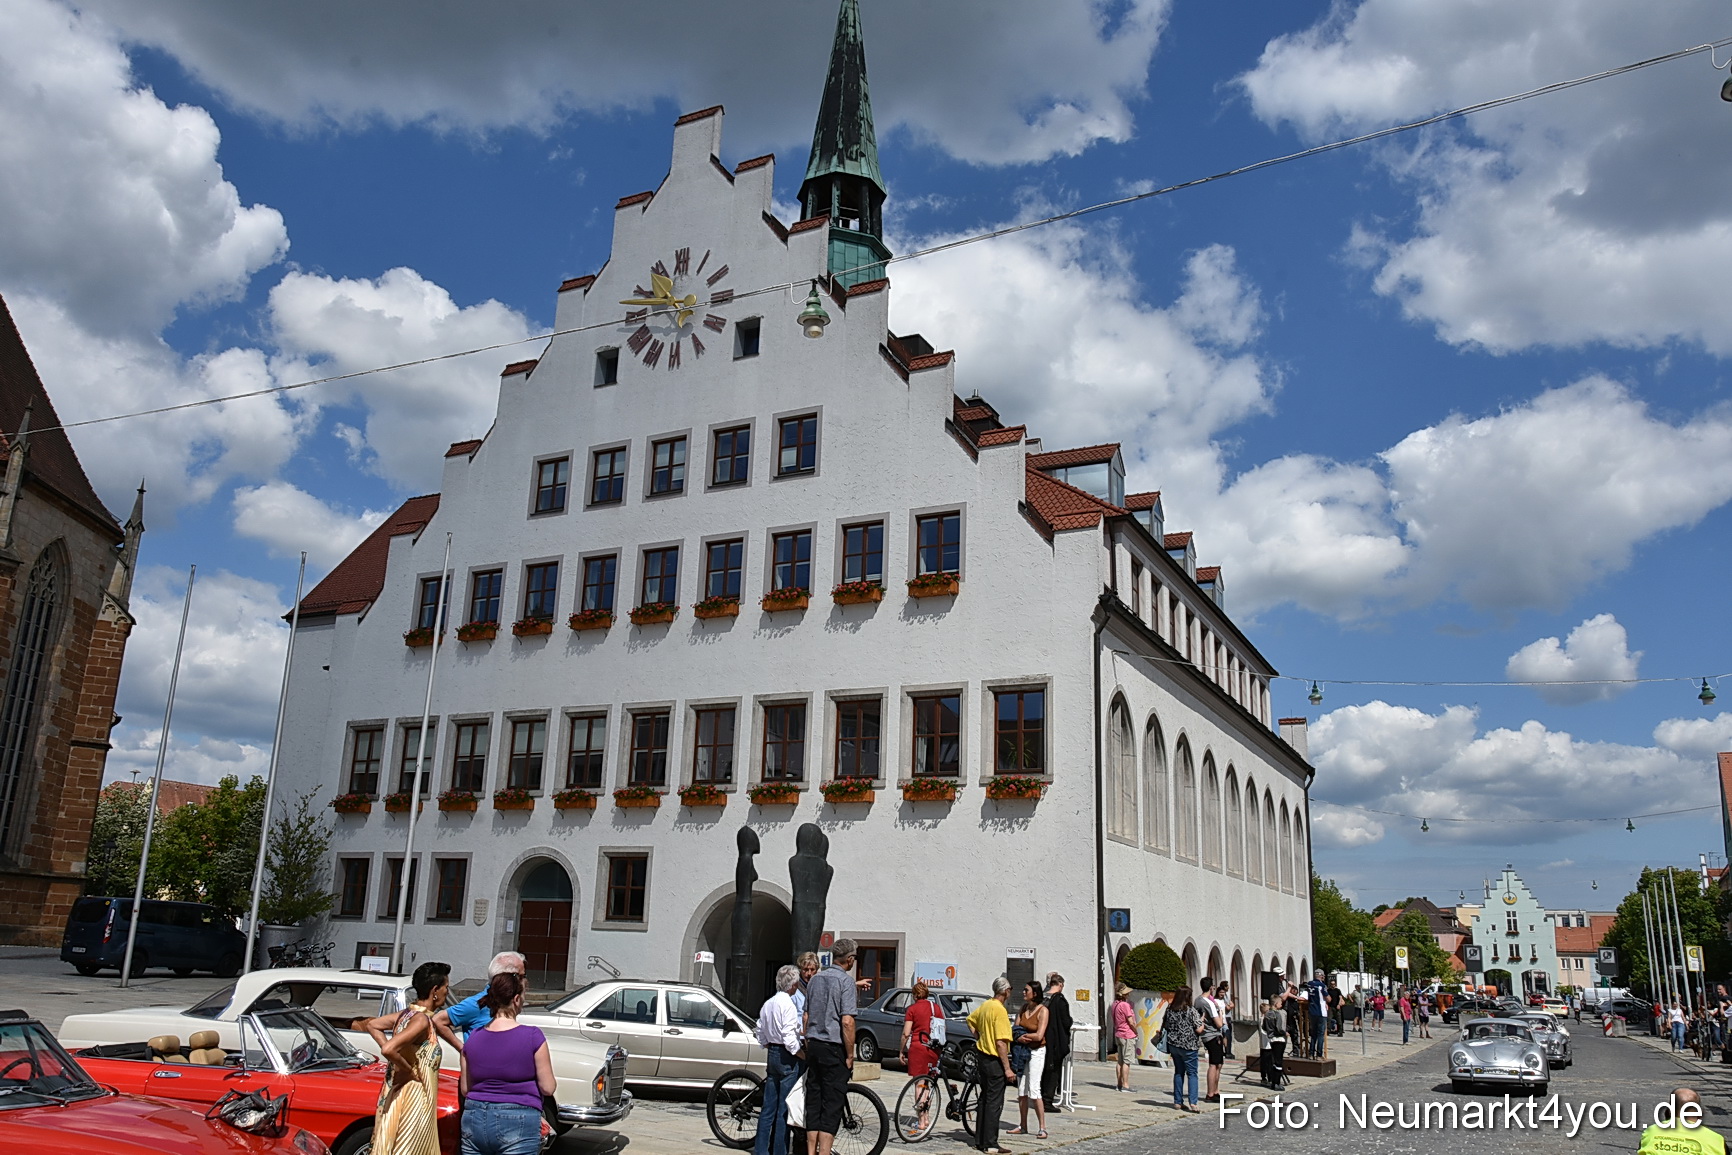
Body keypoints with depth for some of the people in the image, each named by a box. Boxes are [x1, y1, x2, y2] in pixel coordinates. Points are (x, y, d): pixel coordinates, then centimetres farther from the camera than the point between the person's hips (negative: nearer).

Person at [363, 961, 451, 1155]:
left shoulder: (407, 1014, 7)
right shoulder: (421, 1020, -20)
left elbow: (372, 1025, 18)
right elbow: (389, 1050, -31)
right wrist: (410, 1071, -16)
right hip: (412, 1100, -9)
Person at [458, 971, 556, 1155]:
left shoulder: (472, 1038, 0)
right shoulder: (533, 1037, -13)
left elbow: (465, 1089, 9)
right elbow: (548, 1088, -7)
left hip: (475, 1119, 4)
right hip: (517, 1124, -4)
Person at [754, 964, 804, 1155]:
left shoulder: (767, 1004, 11)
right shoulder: (787, 1004, -15)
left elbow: (761, 1037, 14)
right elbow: (789, 1038, -20)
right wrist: (805, 1056, -12)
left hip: (772, 1054, 8)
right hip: (788, 1058, -8)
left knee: (768, 1107, 11)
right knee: (784, 1109, -2)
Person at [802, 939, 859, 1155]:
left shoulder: (815, 979, 11)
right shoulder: (846, 981, -10)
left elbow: (806, 1017, 14)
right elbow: (847, 1022, -16)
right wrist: (850, 1055, -9)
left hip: (814, 1047, 7)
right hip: (834, 1048, -7)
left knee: (813, 1102, 10)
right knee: (832, 1105, -2)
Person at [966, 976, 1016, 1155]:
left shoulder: (985, 1005, 6)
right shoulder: (1000, 1010, -20)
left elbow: (970, 1020, 24)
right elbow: (1001, 1043, -22)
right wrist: (1007, 1069, -19)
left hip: (983, 1058, 9)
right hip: (995, 1061, -9)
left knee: (984, 1099, 16)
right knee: (994, 1103, -3)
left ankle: (980, 1140, 22)